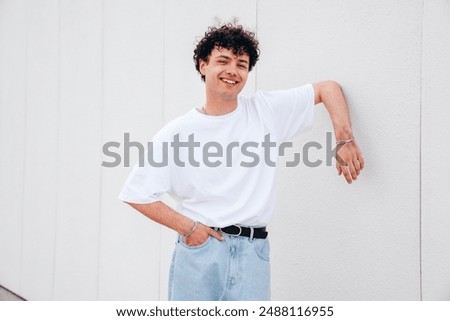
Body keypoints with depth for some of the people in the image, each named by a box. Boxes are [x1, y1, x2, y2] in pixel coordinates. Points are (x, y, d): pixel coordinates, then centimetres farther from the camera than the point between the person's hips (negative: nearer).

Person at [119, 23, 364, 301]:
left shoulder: (267, 110, 5)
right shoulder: (177, 133, 0)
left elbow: (328, 87, 12)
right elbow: (136, 194, 0)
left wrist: (345, 140, -1)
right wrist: (188, 227, -7)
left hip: (253, 253, 1)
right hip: (198, 249, -1)